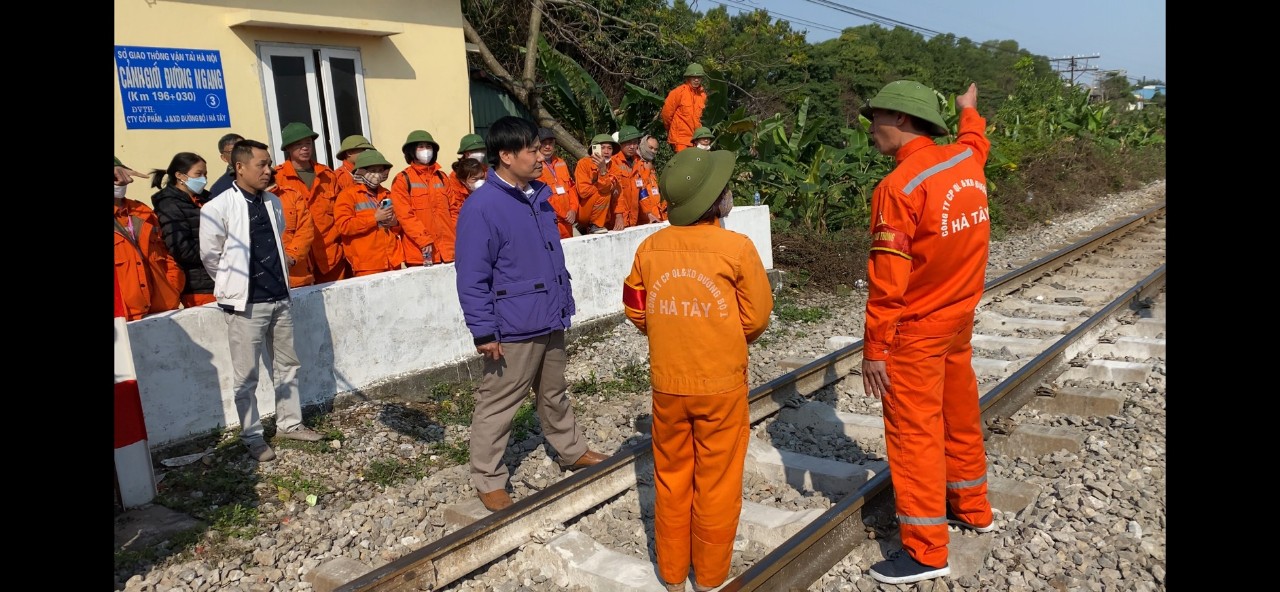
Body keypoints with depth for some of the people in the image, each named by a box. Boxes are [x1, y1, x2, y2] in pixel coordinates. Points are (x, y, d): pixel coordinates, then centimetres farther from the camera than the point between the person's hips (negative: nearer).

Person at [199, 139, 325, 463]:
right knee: (246, 376, 4)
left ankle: (289, 423, 27)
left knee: (287, 366, 14)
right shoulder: (218, 208, -11)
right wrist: (235, 286, 7)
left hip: (280, 298, 6)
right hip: (246, 304, -6)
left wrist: (278, 278, 15)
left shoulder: (273, 203, 7)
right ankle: (252, 436, 16)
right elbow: (210, 256, -3)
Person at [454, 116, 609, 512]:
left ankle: (572, 451, 41)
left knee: (555, 394, 24)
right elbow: (472, 279, -17)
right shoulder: (481, 207, -17)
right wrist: (484, 332, -18)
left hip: (551, 322, 8)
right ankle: (488, 480, 19)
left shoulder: (540, 195, 7)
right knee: (497, 406, 5)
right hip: (513, 330, -8)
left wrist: (565, 301, 19)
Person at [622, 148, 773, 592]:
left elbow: (636, 311, 5)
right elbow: (756, 319, -7)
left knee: (671, 478, 17)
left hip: (667, 383, 3)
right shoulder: (738, 248, -13)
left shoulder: (650, 247, -4)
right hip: (722, 384, -3)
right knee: (717, 482, 12)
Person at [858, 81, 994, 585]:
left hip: (916, 331, -8)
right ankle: (971, 506, 40)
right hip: (961, 319, 8)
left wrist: (873, 349, -16)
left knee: (914, 431, 1)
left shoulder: (898, 188, -22)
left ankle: (926, 551, 9)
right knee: (960, 414, 22)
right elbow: (974, 141, 28)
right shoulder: (965, 160, 0)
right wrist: (970, 111, 49)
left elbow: (887, 282, -22)